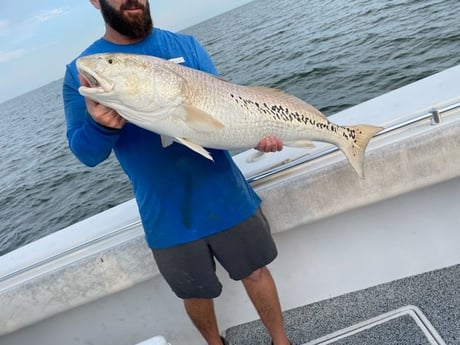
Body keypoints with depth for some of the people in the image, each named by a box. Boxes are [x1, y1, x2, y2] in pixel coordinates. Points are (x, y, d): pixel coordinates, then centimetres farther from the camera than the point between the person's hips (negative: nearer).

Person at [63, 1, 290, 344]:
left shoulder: (187, 45, 1)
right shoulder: (80, 71, -4)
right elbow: (85, 153, -5)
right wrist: (99, 125, -27)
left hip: (226, 196, 2)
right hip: (168, 214, -1)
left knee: (256, 272, 16)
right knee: (197, 292, 18)